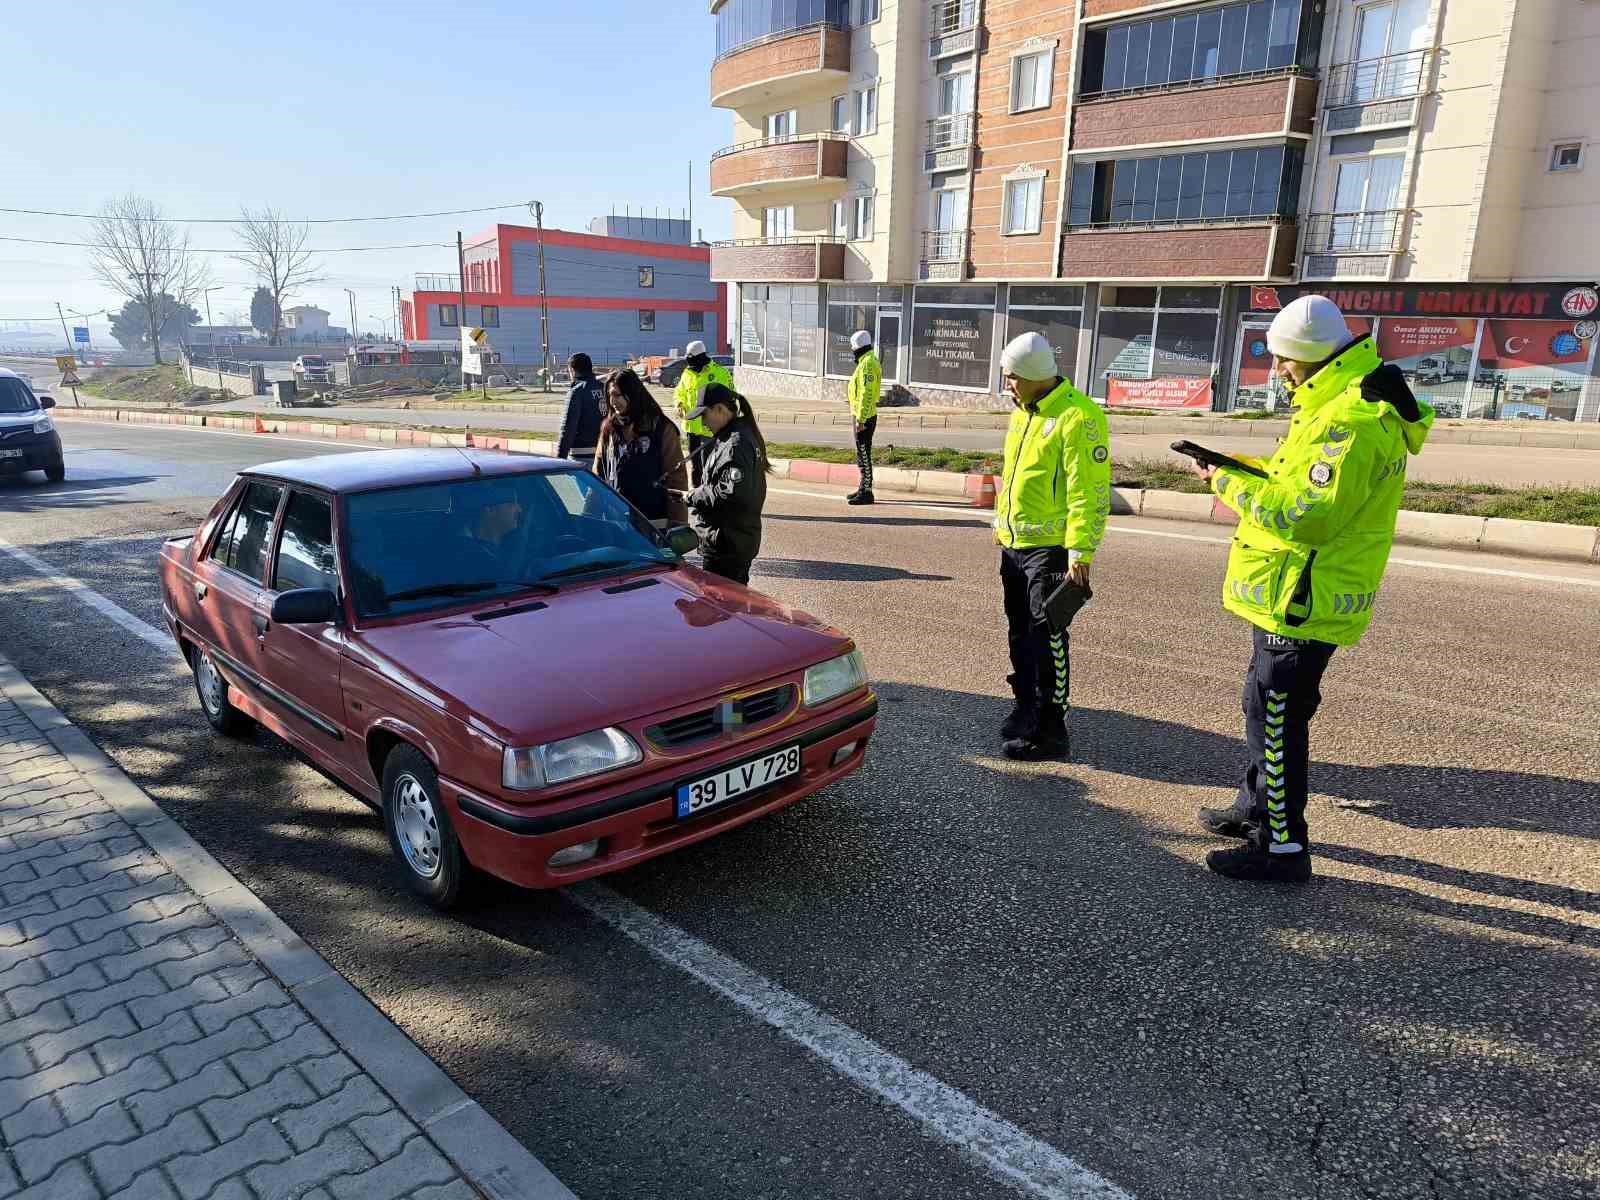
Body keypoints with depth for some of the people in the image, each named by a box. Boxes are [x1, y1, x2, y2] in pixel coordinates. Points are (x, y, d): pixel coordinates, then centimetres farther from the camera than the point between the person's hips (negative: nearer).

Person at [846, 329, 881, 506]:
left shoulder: (867, 364, -18)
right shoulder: (870, 361, 15)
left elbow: (866, 394, -24)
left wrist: (861, 419, -24)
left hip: (864, 418, -10)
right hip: (866, 416, 10)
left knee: (863, 455, -5)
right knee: (862, 454, 16)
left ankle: (866, 493, -1)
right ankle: (864, 489, 25)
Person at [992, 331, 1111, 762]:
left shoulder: (1078, 416, -15)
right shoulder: (1024, 412, 13)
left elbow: (1091, 492, -19)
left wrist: (1081, 553, -22)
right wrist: (1002, 525, 22)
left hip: (1050, 548, -8)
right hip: (1014, 545, 9)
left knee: (1046, 640, -5)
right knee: (1020, 633, 16)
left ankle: (1050, 732, 3)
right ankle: (1027, 707, 30)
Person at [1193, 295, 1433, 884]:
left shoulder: (1352, 418, -22)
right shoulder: (1342, 402, 13)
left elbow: (1310, 515, -28)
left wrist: (1233, 486, -18)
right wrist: (1248, 468, 6)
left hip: (1304, 598, -11)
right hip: (1295, 592, 11)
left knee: (1275, 715, -3)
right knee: (1267, 705, 21)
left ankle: (1281, 846, 7)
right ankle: (1257, 807, 37)